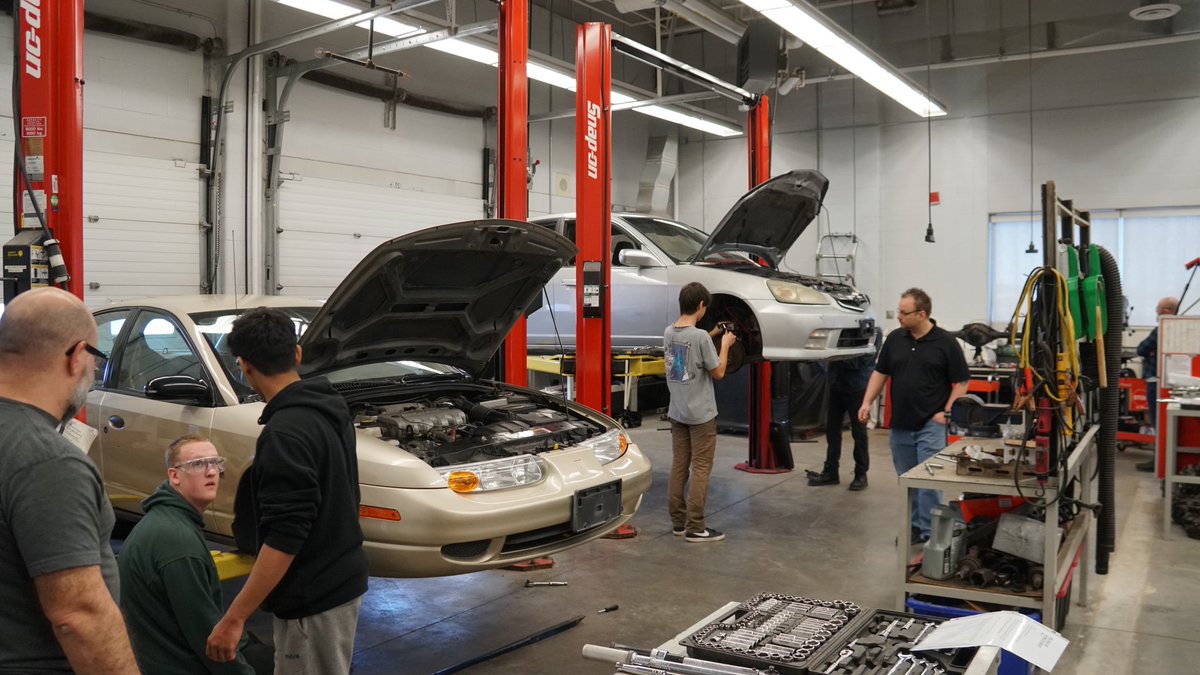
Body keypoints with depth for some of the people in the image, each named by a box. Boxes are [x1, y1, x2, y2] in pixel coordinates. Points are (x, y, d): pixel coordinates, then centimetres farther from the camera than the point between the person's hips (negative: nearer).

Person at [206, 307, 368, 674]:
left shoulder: (285, 433, -24)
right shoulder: (330, 409, 4)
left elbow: (284, 538, -26)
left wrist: (234, 618, -23)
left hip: (313, 597, -9)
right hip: (341, 579, 9)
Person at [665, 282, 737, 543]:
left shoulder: (668, 332, 3)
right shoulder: (700, 337, -20)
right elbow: (718, 372, -11)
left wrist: (712, 335, 20)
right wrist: (725, 344, 1)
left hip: (676, 412, 7)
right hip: (700, 414, -7)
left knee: (679, 466, 12)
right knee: (700, 469, 0)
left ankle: (678, 521, 18)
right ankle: (695, 527, 2)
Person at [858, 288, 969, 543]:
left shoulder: (946, 342, -7)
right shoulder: (894, 339, 6)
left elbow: (961, 381, -4)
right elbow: (880, 372, 11)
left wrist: (947, 412, -11)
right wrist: (867, 402, 0)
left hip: (931, 425, -5)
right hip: (900, 424, 5)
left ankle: (930, 532, 1)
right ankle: (915, 525, 24)